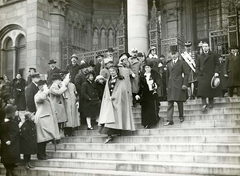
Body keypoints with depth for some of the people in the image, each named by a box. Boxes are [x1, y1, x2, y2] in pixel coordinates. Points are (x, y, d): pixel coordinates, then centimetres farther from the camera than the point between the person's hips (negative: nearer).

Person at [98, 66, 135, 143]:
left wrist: (114, 96, -14)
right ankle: (109, 135, -7)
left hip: (117, 101, -4)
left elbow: (122, 90, -7)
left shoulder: (121, 80, 4)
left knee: (113, 117, -10)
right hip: (108, 101, 4)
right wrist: (108, 97, 0)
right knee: (107, 116, -7)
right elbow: (106, 92, 17)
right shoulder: (108, 81, 18)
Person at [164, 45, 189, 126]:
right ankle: (169, 120, -6)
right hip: (171, 86, 4)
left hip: (179, 85, -4)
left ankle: (181, 116, 22)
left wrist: (185, 84, -10)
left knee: (180, 102, 4)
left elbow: (186, 74, -2)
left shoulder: (182, 63, 3)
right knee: (170, 103, -3)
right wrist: (167, 85, 11)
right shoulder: (169, 64, 16)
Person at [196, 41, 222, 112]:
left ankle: (210, 103, 17)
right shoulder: (199, 57, 12)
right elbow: (197, 66, 10)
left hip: (211, 76, 0)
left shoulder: (213, 55, 8)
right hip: (202, 76, 0)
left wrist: (216, 72, -7)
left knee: (211, 89, 5)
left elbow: (217, 64, 5)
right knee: (202, 89, -10)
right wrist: (199, 74, -3)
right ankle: (204, 104, -11)